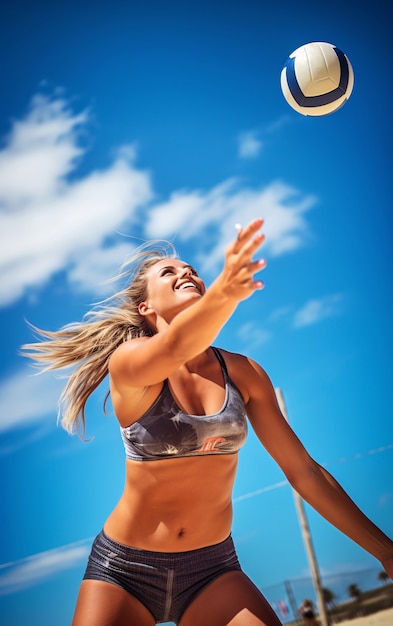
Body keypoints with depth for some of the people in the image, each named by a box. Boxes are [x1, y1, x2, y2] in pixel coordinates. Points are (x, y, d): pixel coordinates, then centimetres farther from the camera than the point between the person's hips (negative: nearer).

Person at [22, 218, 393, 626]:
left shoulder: (244, 374, -4)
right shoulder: (128, 362, -15)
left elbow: (302, 469, -1)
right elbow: (175, 348, -39)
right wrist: (224, 291, -59)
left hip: (213, 569, 2)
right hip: (124, 569, -2)